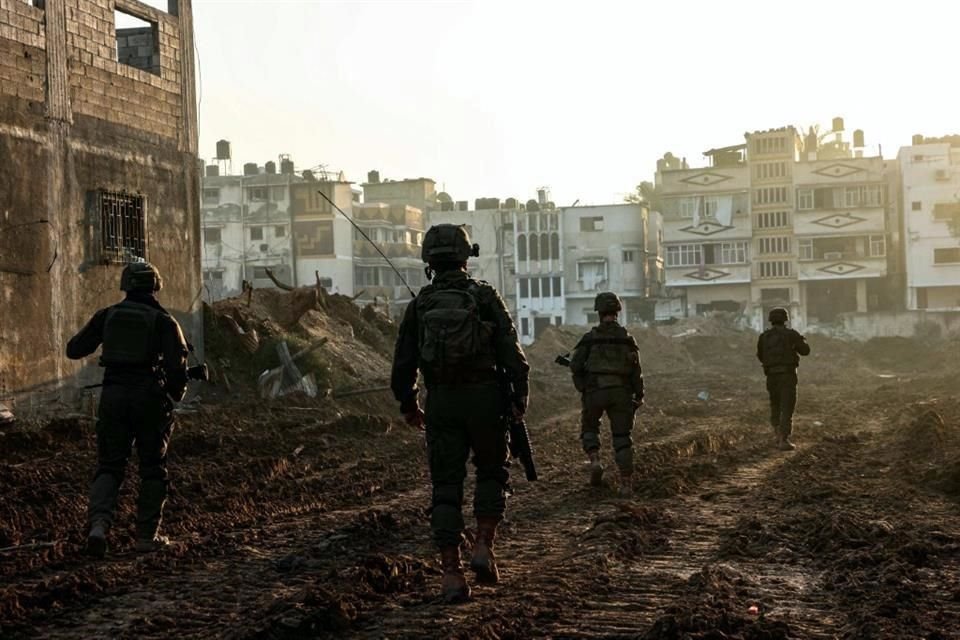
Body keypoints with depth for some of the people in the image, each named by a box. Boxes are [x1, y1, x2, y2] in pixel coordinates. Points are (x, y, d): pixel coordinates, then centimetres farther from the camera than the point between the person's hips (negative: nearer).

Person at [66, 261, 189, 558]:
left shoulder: (107, 316, 6)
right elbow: (177, 365, -11)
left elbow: (74, 350, 12)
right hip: (150, 397, -2)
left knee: (109, 466, 10)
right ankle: (147, 536, 11)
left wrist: (98, 337, 32)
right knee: (152, 469, 11)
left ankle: (99, 524, -13)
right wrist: (176, 393, 8)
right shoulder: (163, 321, -2)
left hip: (113, 396, 2)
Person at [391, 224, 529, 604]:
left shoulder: (419, 306, 3)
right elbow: (512, 354, -7)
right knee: (491, 473, 19)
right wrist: (519, 397, 5)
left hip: (440, 403, 1)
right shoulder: (485, 297, -3)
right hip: (484, 400, -1)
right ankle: (483, 548, 4)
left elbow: (402, 366, 7)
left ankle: (451, 574, 0)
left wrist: (408, 406, 21)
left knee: (446, 488, 5)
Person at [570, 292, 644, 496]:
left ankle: (595, 460, -3)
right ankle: (626, 482, 1)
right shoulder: (627, 338, 5)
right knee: (622, 437, 8)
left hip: (595, 391, -2)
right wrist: (639, 396, 7)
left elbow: (575, 365, -4)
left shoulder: (591, 338, -1)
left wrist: (581, 386, 12)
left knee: (589, 428, 21)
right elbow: (636, 370, 1)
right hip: (621, 392, 2)